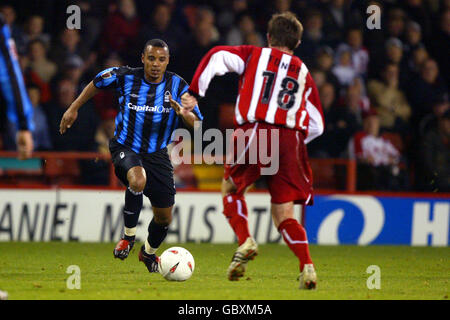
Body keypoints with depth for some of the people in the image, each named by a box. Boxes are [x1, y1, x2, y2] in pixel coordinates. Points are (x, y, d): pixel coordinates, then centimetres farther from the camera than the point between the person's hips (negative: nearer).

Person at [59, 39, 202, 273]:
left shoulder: (177, 85, -7)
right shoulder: (125, 77, -10)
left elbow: (196, 124, -9)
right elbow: (97, 82, 10)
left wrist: (182, 112, -31)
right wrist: (74, 109, 12)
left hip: (157, 153, 3)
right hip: (125, 147, -3)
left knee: (164, 218, 8)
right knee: (138, 180, -38)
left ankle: (149, 252, 41)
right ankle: (128, 236, -16)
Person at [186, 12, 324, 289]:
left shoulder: (254, 56, 18)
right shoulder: (304, 73, 24)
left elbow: (218, 57, 1)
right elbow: (316, 125, 21)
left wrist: (194, 93, 2)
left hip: (254, 131, -2)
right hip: (290, 139, 2)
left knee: (231, 188, 22)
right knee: (284, 213, 8)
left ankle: (245, 241, -1)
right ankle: (307, 266, -13)